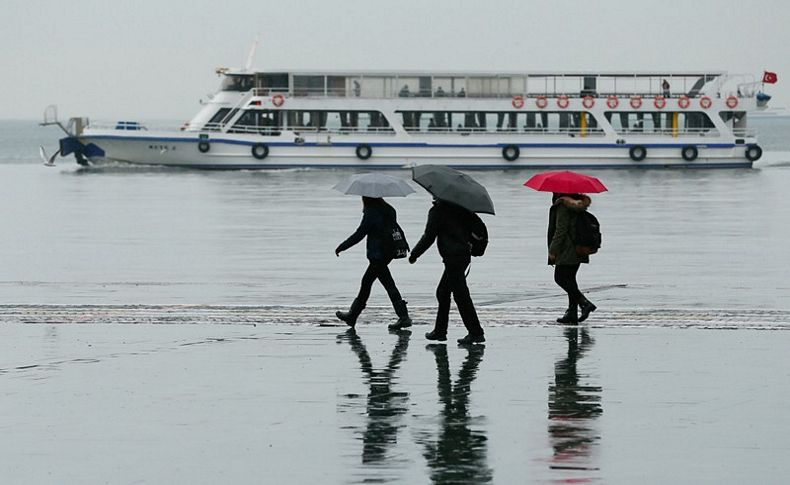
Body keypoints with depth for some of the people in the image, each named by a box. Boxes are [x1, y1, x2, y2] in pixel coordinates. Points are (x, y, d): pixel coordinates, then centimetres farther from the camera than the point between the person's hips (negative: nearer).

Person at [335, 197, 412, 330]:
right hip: (387, 253, 9)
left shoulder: (371, 213, -16)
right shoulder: (389, 210, 7)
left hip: (377, 255, -9)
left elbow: (359, 234, -13)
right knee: (366, 282, 16)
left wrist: (341, 247, -3)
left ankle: (404, 317, -7)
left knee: (389, 285, -6)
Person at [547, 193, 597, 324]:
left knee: (560, 278, -5)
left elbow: (561, 229, -17)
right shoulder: (577, 203, 13)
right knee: (569, 279, 12)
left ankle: (584, 303, -16)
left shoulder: (563, 204, -14)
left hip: (567, 250, -9)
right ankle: (572, 313, 10)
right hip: (579, 249, 9)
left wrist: (553, 250, -15)